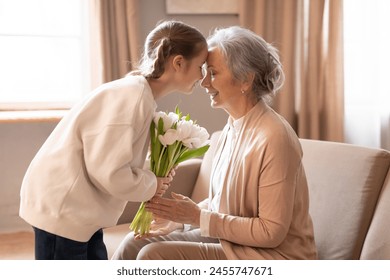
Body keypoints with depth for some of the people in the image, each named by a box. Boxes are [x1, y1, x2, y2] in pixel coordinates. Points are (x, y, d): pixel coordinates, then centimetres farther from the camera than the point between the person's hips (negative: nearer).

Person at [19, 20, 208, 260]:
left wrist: (154, 179, -1)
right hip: (62, 207, -10)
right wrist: (152, 185, -10)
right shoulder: (132, 97, -22)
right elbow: (107, 171, -26)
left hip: (79, 206, 10)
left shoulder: (140, 94, 9)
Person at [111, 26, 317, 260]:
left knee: (153, 256, -19)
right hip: (231, 238, 8)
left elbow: (271, 232, -22)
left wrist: (198, 217, -20)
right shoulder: (233, 126, 4)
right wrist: (179, 219, 0)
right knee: (135, 244, 1)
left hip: (272, 254, -8)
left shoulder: (273, 138, -23)